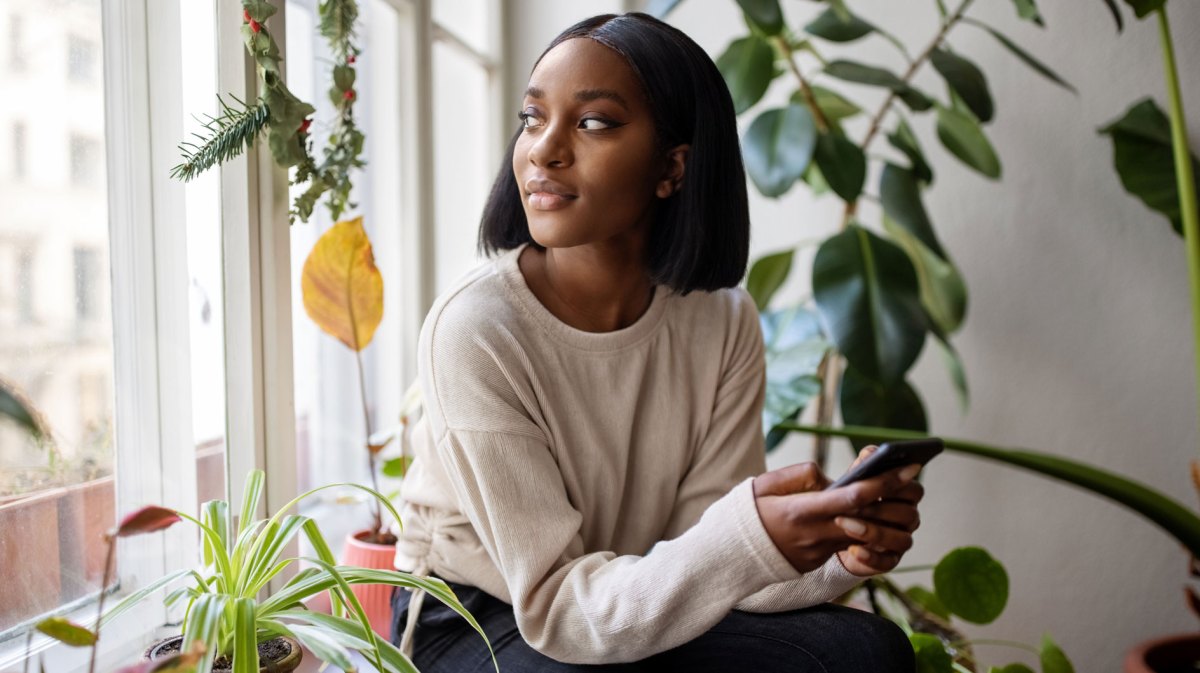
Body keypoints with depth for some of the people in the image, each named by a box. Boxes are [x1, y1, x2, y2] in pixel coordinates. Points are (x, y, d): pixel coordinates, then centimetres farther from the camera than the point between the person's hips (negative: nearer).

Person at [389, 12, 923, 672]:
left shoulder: (723, 321, -9)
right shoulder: (474, 328, -24)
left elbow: (703, 555, -8)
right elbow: (558, 606, -25)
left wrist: (838, 546, -27)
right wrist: (748, 541, -40)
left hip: (641, 610, 3)